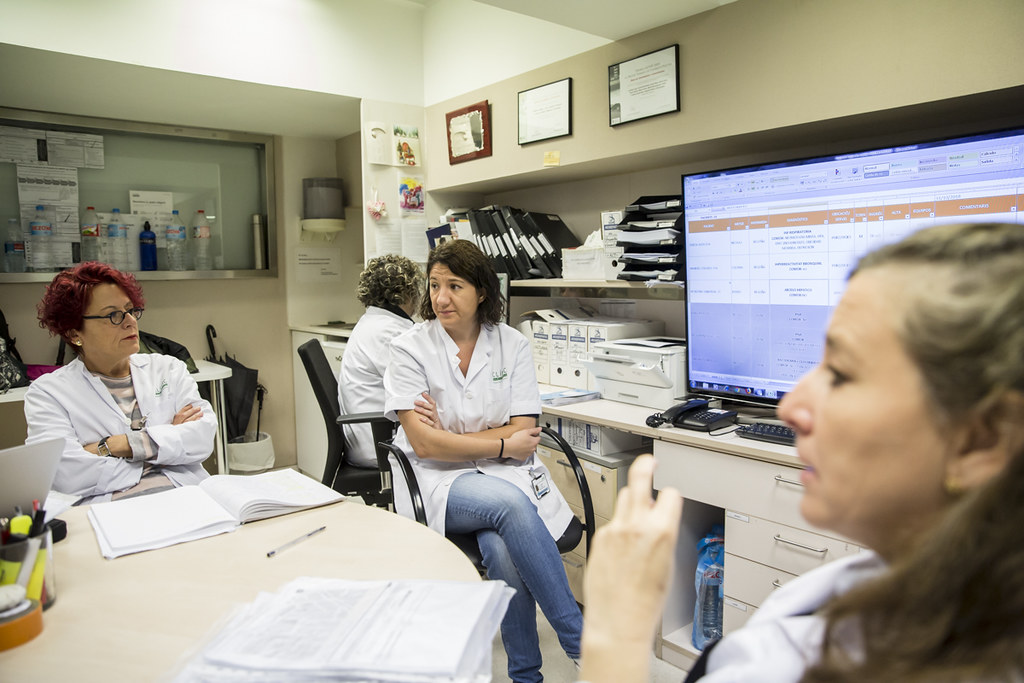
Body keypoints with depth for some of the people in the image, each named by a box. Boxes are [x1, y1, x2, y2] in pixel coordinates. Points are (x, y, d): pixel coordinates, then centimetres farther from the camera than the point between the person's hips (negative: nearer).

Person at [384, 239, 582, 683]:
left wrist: (450, 436, -12)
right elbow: (425, 444, -12)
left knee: (502, 550, -31)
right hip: (439, 481, -2)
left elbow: (524, 434, -3)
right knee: (510, 502, -33)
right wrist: (503, 445, -12)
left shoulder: (512, 344, 3)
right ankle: (580, 641, -18)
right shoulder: (411, 348, -4)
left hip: (506, 475, 2)